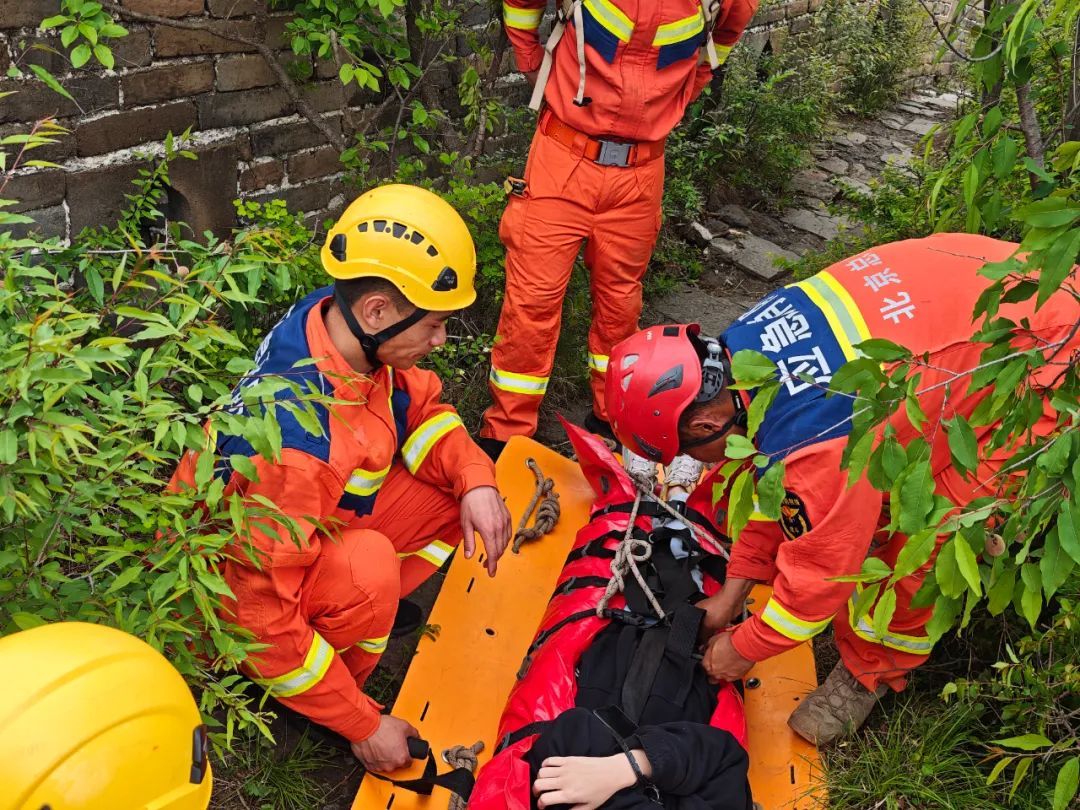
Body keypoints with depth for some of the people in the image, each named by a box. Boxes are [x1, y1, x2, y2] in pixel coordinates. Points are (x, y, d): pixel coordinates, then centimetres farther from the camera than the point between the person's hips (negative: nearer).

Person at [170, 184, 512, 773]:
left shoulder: (338, 321, -18)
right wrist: (363, 725, -24)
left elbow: (421, 406, 1)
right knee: (367, 570, -36)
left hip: (316, 531, 7)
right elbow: (258, 609, -33)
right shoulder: (297, 441, -39)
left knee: (459, 491, -6)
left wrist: (476, 480, -18)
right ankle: (315, 710, -5)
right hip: (228, 587, -7)